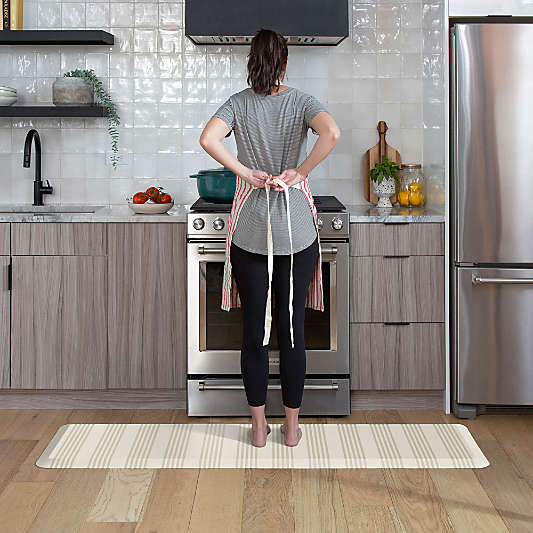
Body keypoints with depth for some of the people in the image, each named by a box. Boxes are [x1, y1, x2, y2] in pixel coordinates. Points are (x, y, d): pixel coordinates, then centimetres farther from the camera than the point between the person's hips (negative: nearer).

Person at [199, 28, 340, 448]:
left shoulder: (239, 103, 0)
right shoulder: (301, 101, -2)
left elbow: (208, 139, -19)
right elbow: (332, 134, -23)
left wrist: (246, 172, -10)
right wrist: (300, 172, -13)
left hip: (249, 231, 1)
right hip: (296, 231, 0)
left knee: (254, 329, 7)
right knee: (292, 329, 7)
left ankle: (259, 426, 15)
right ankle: (292, 427, 17)